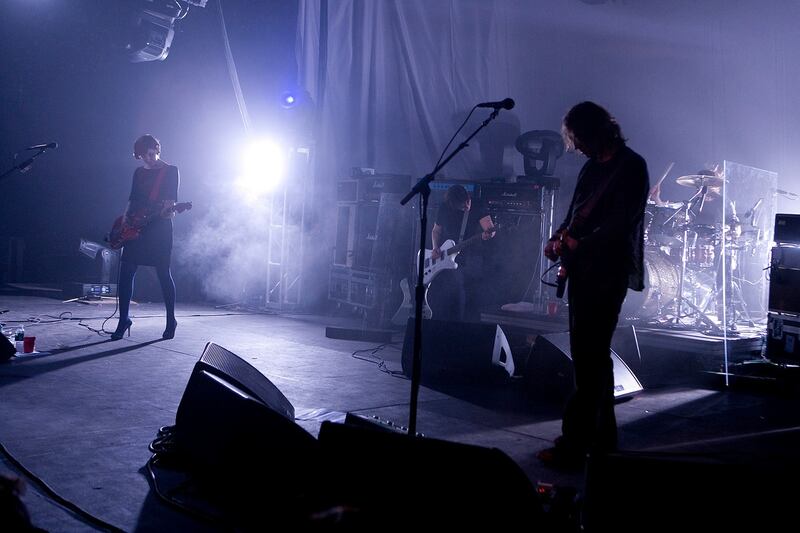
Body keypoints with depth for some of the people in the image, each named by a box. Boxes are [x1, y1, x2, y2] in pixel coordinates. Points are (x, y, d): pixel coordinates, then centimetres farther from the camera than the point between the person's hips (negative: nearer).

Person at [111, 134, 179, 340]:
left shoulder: (171, 171, 2)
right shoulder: (138, 173, 17)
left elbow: (172, 198, -7)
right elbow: (132, 199, 19)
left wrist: (168, 209, -27)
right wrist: (126, 219, 5)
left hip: (160, 226, -5)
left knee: (163, 273, -3)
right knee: (126, 272, -2)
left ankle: (171, 320, 9)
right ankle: (123, 319, 5)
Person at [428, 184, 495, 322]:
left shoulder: (477, 209, -6)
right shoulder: (444, 209, 2)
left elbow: (490, 228, -18)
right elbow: (436, 231, 15)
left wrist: (488, 233, -41)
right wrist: (435, 248, -2)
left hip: (469, 262, -2)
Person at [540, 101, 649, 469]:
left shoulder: (631, 167, -8)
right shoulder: (592, 167, 18)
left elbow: (620, 224, -18)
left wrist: (578, 244, -20)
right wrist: (559, 238, 2)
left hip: (606, 275, -9)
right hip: (583, 271, 9)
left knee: (589, 359, -9)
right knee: (592, 356, 14)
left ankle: (574, 446, -6)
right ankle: (601, 437, 25)